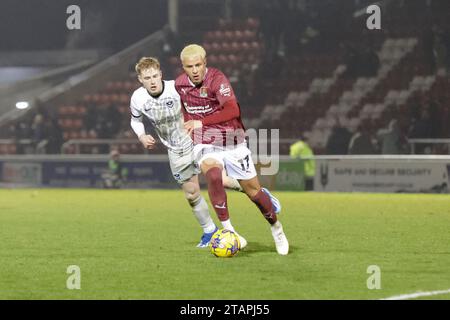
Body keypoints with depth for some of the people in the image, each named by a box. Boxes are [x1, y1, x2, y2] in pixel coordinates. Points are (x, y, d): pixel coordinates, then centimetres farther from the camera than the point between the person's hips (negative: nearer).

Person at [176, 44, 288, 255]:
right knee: (213, 176, -30)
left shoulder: (216, 79, -21)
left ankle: (276, 228, 30)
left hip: (232, 143, -2)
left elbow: (233, 110, -37)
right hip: (205, 145, 2)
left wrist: (202, 122, -44)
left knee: (253, 190, 4)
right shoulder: (180, 85, -1)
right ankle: (228, 230, -24)